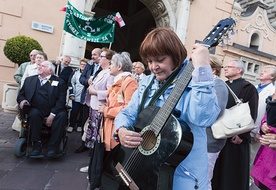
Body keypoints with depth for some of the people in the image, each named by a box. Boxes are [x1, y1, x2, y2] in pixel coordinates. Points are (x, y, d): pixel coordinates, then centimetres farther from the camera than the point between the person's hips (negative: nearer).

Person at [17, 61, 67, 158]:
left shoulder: (59, 82, 5)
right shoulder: (29, 80, 18)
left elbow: (61, 100, -5)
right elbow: (21, 94, 21)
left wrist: (52, 114, -17)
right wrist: (22, 100, -4)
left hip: (54, 110, -1)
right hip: (36, 110, 2)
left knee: (62, 115, -31)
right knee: (34, 113, -31)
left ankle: (53, 147, -23)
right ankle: (36, 145, -20)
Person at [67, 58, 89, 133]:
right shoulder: (75, 72, 4)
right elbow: (71, 83, 3)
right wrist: (71, 94, -2)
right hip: (76, 96, 0)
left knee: (82, 112, 10)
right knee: (74, 111, 6)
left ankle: (80, 125, 24)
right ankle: (71, 125, 19)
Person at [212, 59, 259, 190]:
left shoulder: (249, 88, -4)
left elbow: (251, 114, -12)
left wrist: (242, 135, -18)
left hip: (236, 137, -6)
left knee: (233, 171, 6)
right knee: (217, 169, 14)